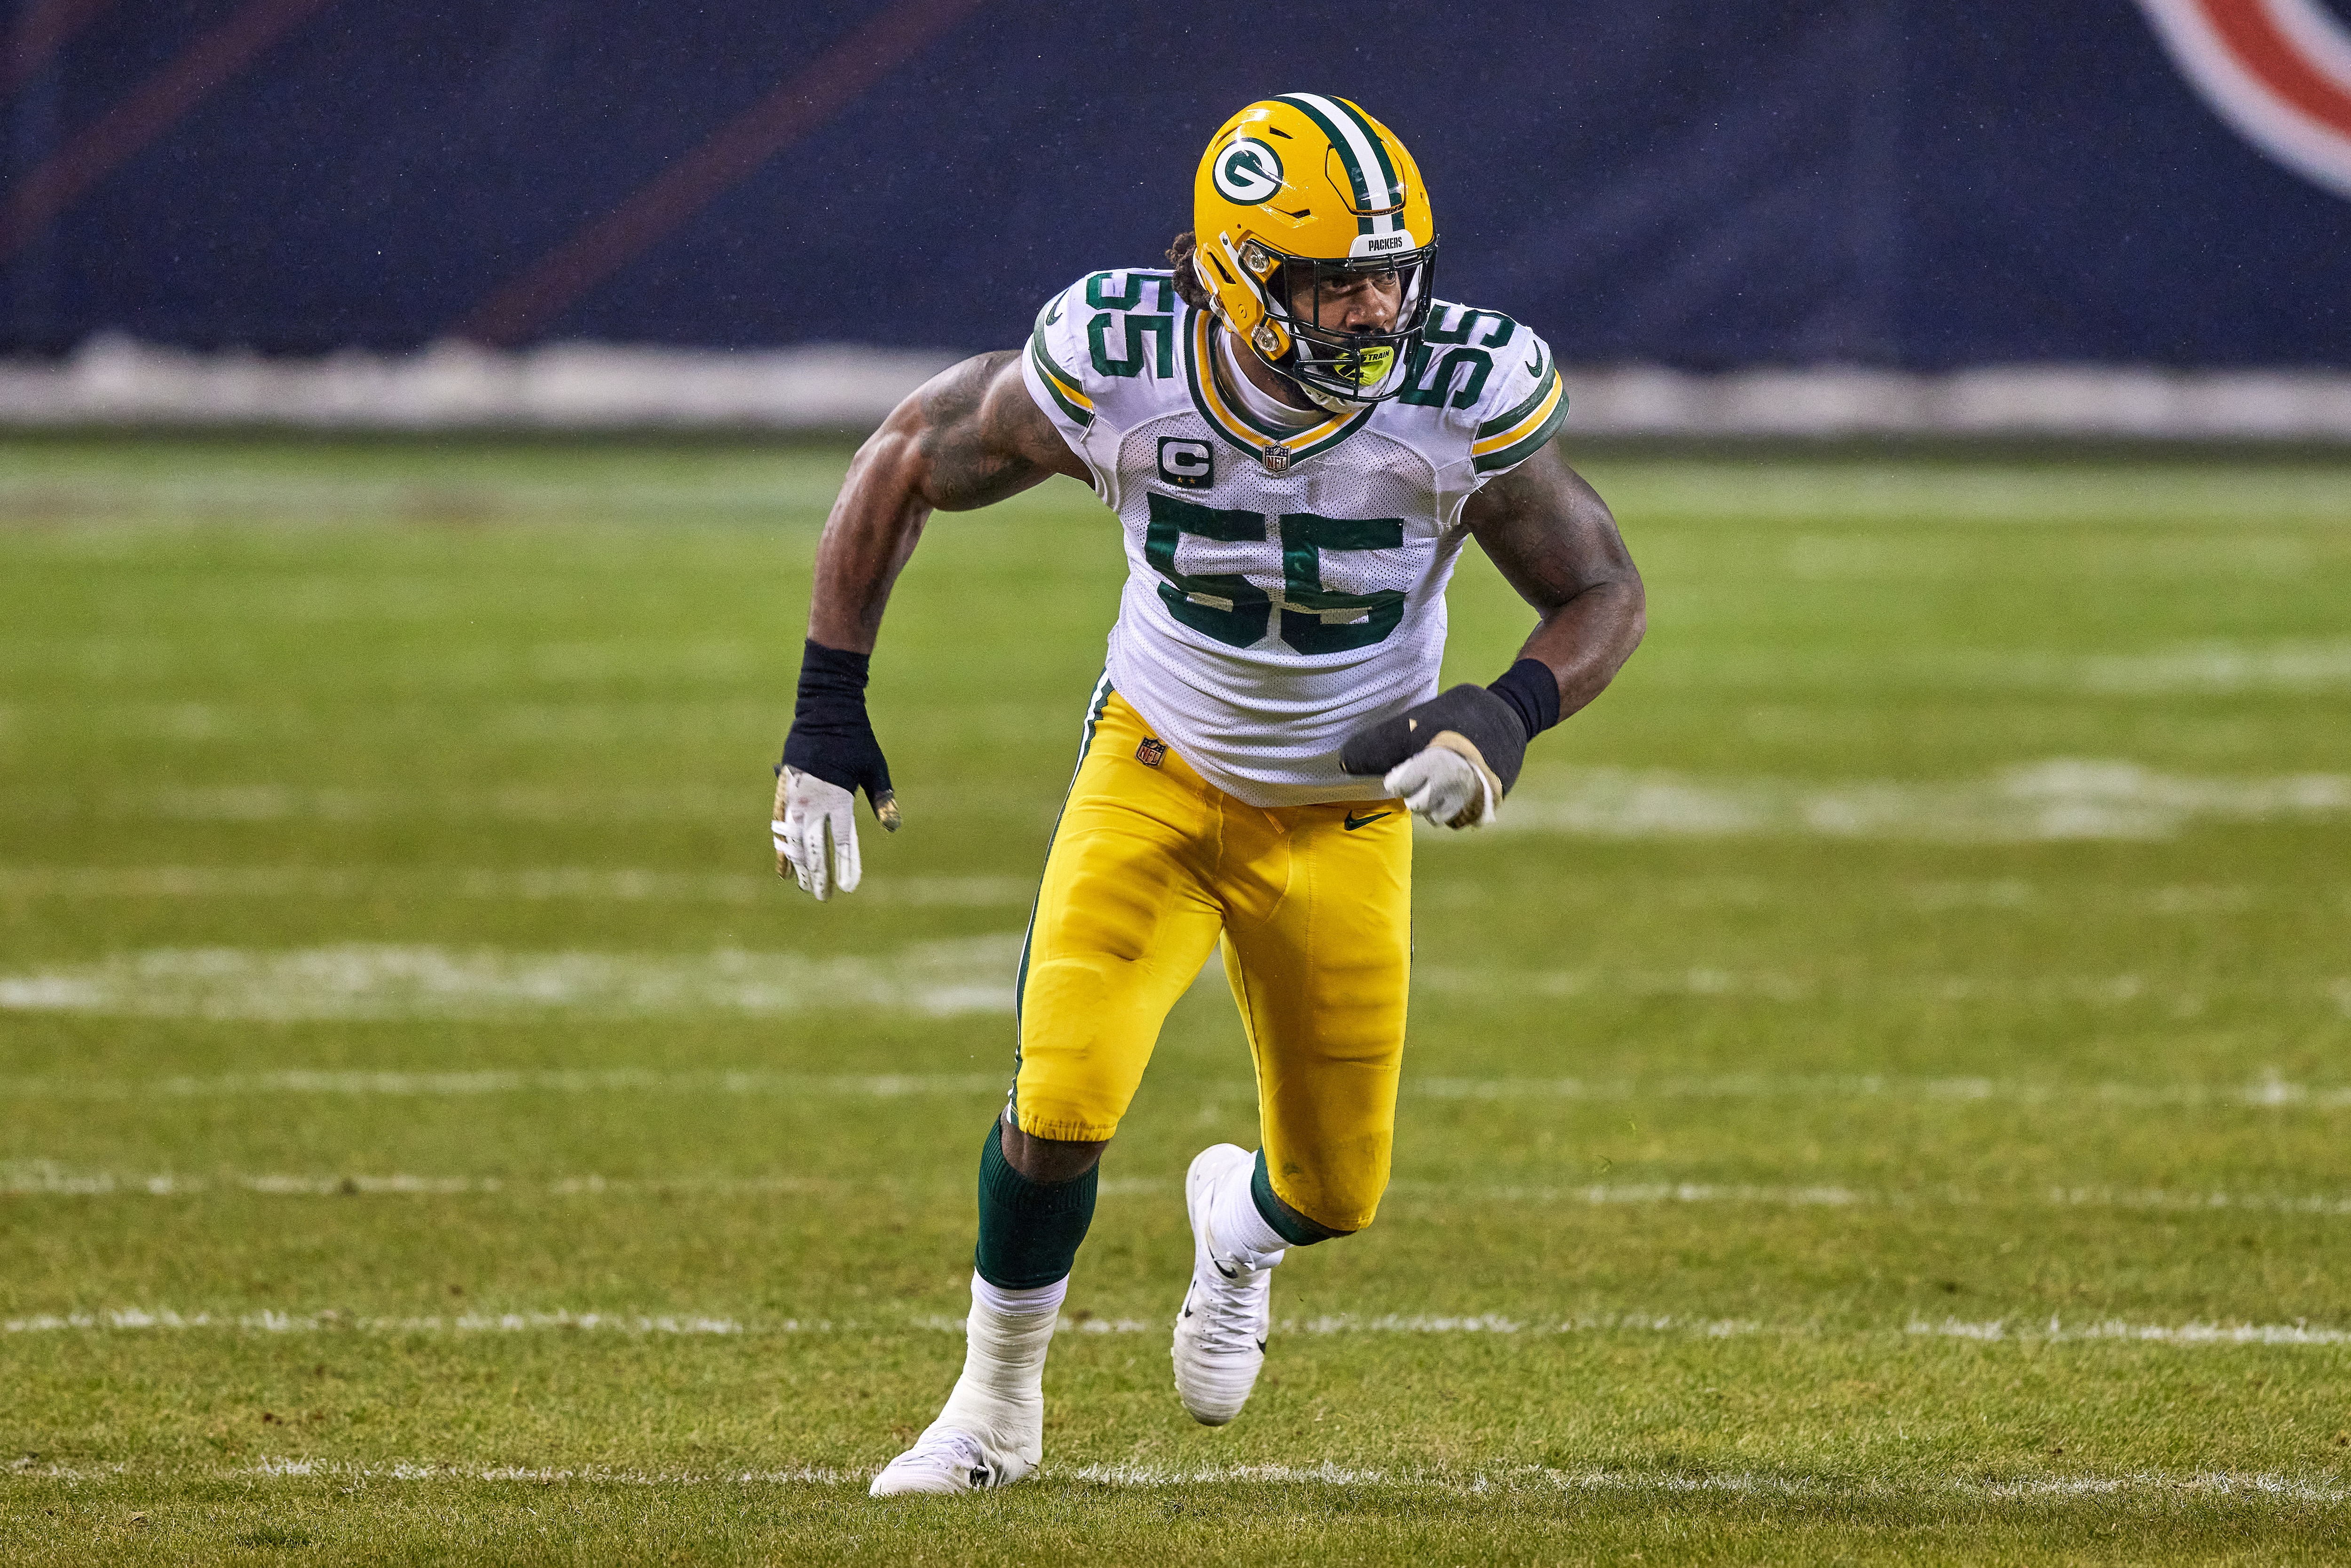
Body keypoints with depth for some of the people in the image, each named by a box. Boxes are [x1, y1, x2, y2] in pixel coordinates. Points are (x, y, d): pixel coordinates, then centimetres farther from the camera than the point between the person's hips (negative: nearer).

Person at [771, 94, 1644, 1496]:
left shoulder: (1464, 396, -25)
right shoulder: (1115, 368, -25)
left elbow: (1605, 592, -9)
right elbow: (908, 464, -7)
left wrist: (1513, 712, -31)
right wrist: (829, 709, -8)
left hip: (1345, 816, 1)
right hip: (1157, 776, -1)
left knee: (1336, 1195, 7)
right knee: (1061, 1111, -20)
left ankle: (1239, 1223, 48)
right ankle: (999, 1404, 8)